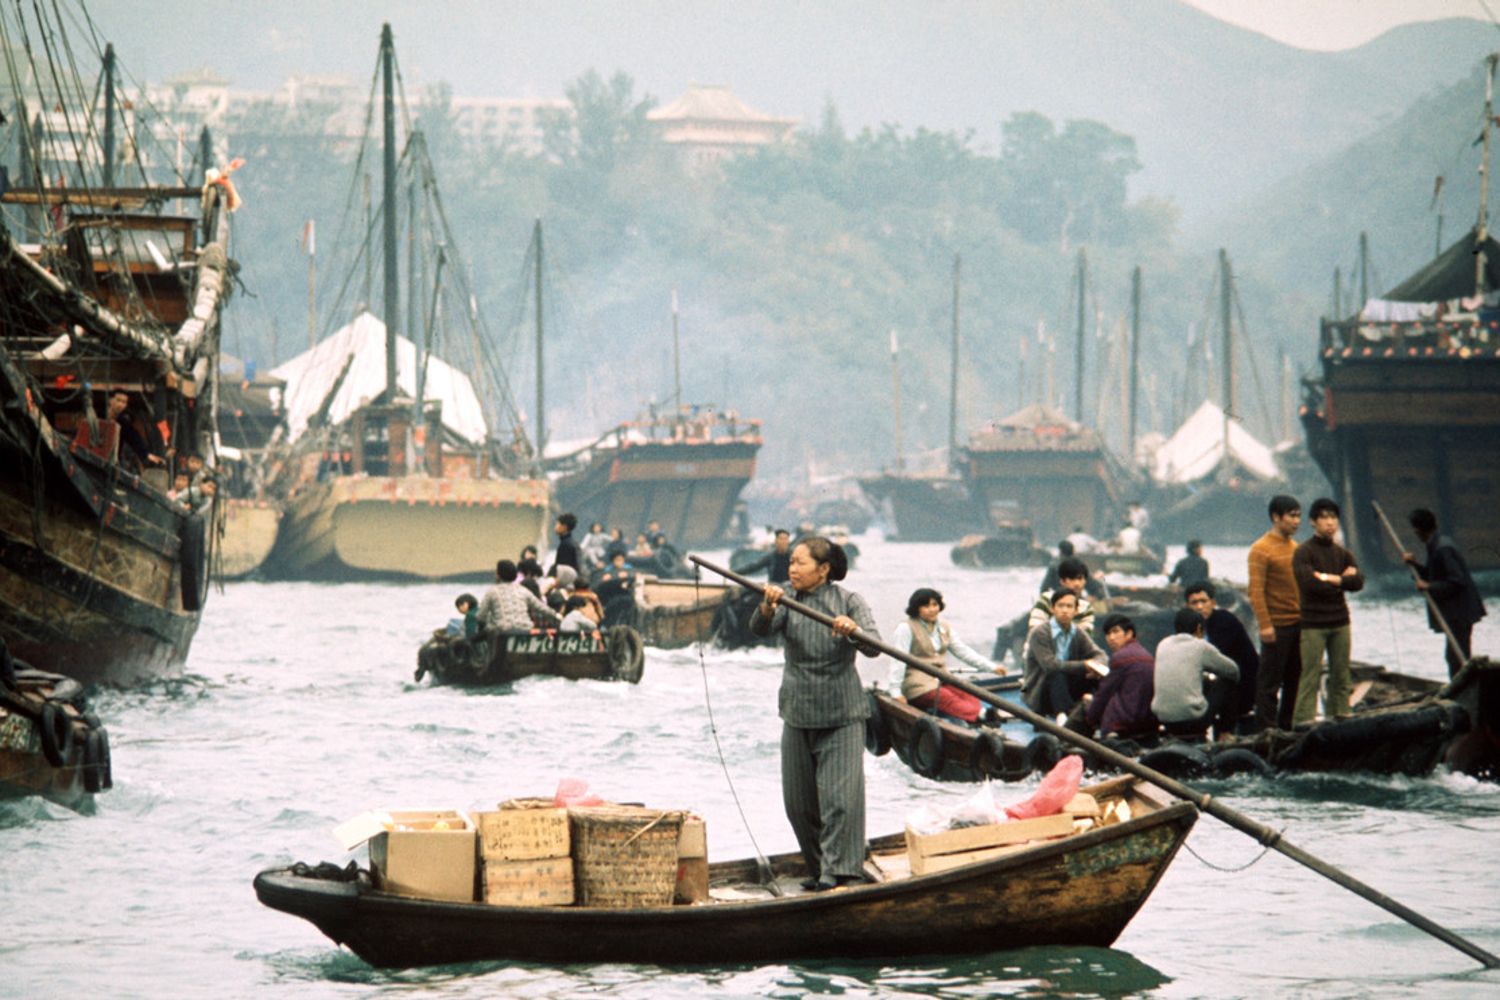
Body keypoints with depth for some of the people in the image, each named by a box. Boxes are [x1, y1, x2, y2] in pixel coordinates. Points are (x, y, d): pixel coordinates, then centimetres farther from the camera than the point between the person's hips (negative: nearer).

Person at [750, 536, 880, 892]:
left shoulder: (848, 601, -3)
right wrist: (767, 608, -38)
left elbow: (873, 646, -15)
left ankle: (840, 873, -11)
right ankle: (819, 868, 23)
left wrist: (854, 631, -37)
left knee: (841, 796, -12)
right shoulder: (787, 602, 4)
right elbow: (760, 629, -15)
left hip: (841, 715, -4)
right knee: (799, 802, 8)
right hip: (798, 715, 4)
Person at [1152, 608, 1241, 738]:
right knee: (1225, 683, 17)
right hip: (1193, 720, -6)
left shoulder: (1162, 645, 11)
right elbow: (1233, 671, 13)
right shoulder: (1200, 646, -2)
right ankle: (1225, 735, 23)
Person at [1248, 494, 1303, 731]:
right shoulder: (1261, 550, -10)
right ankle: (1266, 731, 0)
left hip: (1298, 623, 7)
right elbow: (1256, 591, -15)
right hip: (1276, 626, -7)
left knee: (1294, 678, 10)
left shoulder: (1294, 548, 14)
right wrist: (1265, 625, -21)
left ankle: (1287, 727, 19)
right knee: (1270, 682, -3)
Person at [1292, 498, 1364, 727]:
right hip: (1313, 623, -6)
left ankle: (1340, 713, 17)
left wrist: (1328, 578, -13)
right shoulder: (1304, 552, -5)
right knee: (1311, 674, -9)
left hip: (1340, 622, 6)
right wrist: (1341, 580, -9)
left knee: (1341, 673, 9)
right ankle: (1303, 719, -9)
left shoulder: (1343, 553, 13)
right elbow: (1308, 582, -20)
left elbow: (1358, 582, -1)